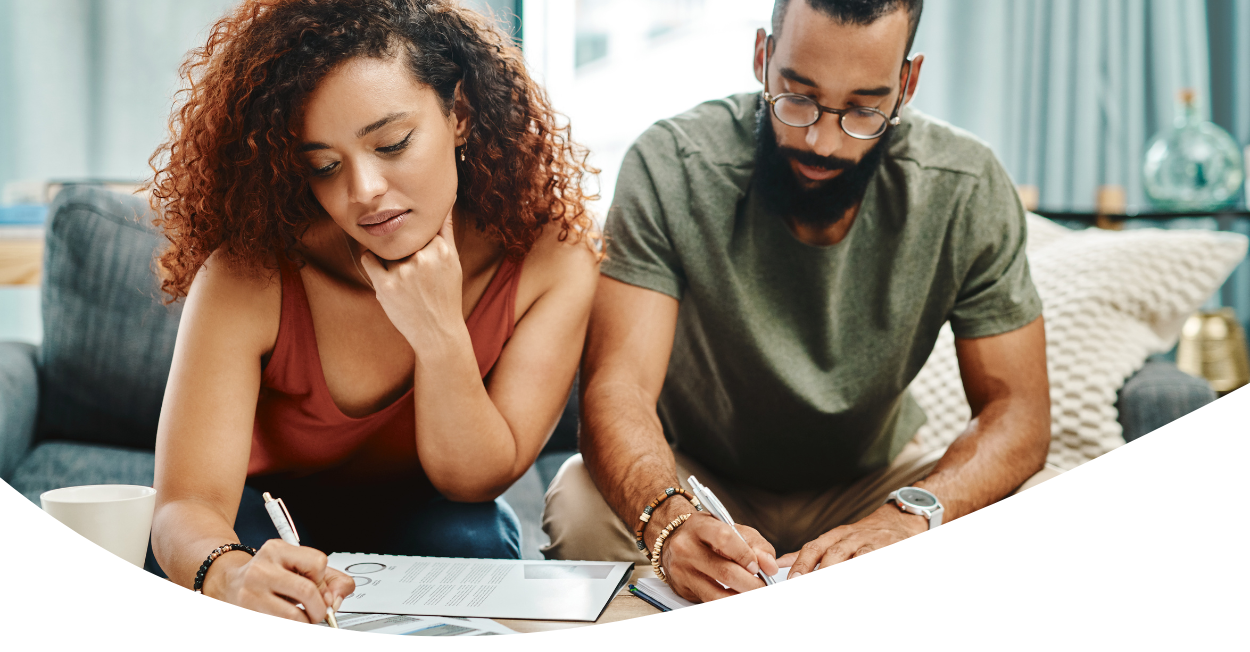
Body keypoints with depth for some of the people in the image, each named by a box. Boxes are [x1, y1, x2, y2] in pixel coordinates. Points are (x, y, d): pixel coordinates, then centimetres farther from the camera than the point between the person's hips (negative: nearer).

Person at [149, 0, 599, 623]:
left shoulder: (553, 259, -22)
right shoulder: (247, 276, -27)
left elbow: (475, 478, -17)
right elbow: (188, 503, -32)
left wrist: (441, 333, -35)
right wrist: (230, 573, -57)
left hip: (435, 524, 1)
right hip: (274, 522, 0)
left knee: (468, 540, -33)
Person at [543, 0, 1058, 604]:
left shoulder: (968, 190, -16)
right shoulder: (670, 167, -22)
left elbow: (1017, 407, -16)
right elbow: (618, 386, -29)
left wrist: (910, 514, -37)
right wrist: (668, 521, -52)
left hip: (867, 481, 3)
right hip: (695, 479, -2)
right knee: (580, 509, -33)